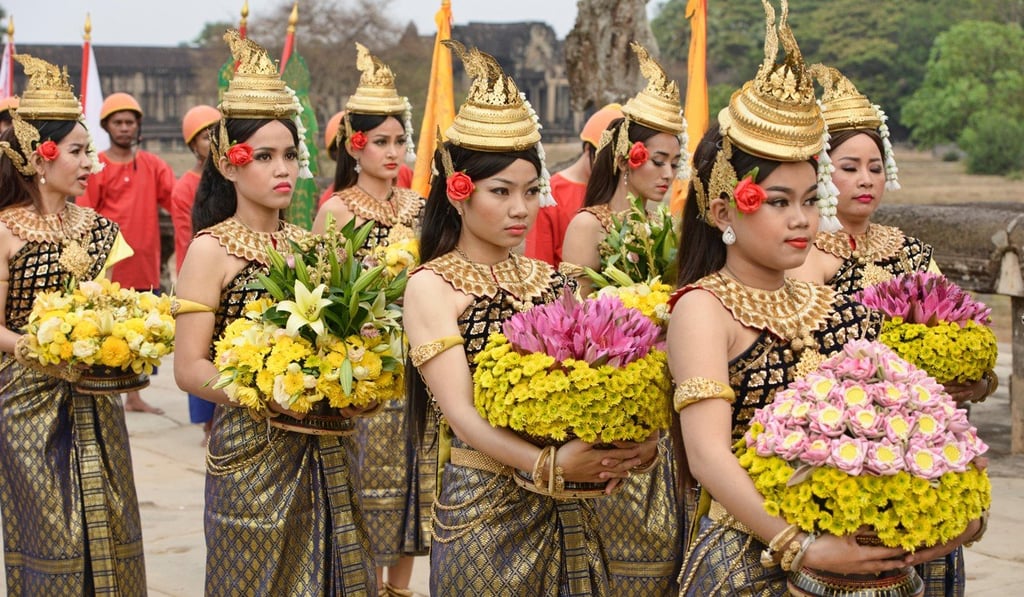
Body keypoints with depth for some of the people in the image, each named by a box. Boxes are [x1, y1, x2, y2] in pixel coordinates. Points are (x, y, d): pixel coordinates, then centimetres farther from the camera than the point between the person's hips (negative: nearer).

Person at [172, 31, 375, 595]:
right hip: (251, 450, -5)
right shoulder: (210, 250, -6)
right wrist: (267, 397, -25)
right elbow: (189, 367, -12)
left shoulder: (308, 244, 8)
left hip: (323, 450, 5)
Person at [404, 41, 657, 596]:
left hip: (568, 509, 5)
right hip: (483, 506, -4)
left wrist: (637, 444, -21)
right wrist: (548, 464, -32)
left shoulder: (549, 279, 9)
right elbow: (460, 411, -18)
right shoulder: (431, 286, -6)